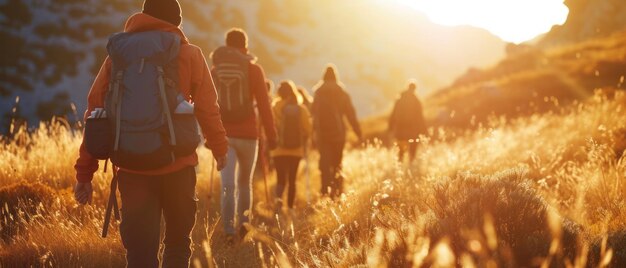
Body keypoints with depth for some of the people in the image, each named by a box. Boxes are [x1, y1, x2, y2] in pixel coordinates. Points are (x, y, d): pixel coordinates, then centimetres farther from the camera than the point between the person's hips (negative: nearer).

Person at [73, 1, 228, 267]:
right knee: (178, 243, 19)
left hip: (130, 167, 1)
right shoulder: (189, 55, 2)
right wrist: (220, 149, 18)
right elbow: (207, 109, 1)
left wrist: (84, 173, 7)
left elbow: (94, 113, 5)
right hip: (177, 166, -1)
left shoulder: (117, 55, 8)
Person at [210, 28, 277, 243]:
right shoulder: (253, 69, -1)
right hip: (247, 134, -1)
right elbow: (264, 104, -3)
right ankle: (244, 221, 8)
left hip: (222, 134, 1)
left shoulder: (215, 71, 5)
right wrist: (271, 134, 2)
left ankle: (229, 230, -12)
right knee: (245, 181, 17)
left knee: (227, 184, -2)